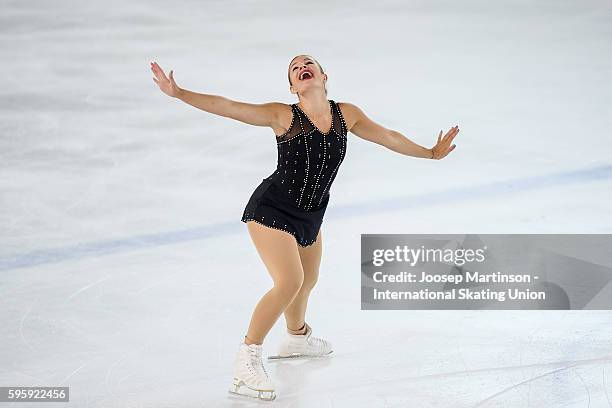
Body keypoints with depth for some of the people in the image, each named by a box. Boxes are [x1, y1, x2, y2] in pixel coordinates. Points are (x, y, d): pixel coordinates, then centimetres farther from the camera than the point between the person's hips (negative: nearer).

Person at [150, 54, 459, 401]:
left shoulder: (346, 114, -2)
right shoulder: (283, 116, -15)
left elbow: (388, 137, 13)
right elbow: (227, 106, -19)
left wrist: (430, 153, 23)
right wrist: (179, 93, -29)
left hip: (309, 217, 6)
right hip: (272, 210, -6)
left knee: (307, 282, 24)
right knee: (290, 282, -21)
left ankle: (298, 338, 55)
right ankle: (247, 362, -11)